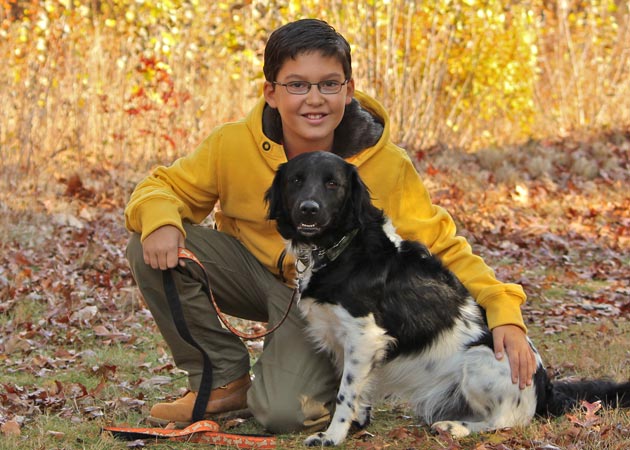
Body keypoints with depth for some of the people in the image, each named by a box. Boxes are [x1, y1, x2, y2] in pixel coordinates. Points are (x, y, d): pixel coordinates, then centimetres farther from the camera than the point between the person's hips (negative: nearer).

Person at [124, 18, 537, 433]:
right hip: (253, 269, 3)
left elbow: (444, 251, -15)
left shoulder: (388, 168, -21)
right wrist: (159, 220, -31)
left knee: (284, 412, -27)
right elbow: (165, 186, -6)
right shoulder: (234, 145, -18)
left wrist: (503, 312, -29)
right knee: (151, 248, -21)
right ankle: (225, 380, -2)